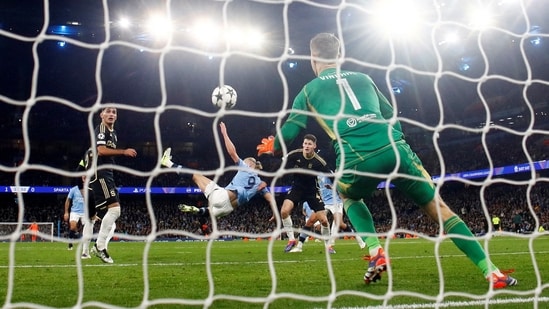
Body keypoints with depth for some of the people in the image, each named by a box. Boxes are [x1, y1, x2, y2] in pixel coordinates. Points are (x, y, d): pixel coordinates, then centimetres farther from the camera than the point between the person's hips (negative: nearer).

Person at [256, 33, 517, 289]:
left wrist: (272, 146, 44)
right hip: (393, 147, 2)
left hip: (357, 158, -2)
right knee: (437, 207, 13)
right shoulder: (363, 78, 29)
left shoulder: (309, 90, 21)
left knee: (349, 197, 33)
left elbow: (289, 131, 24)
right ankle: (491, 272, 6)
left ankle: (376, 253, 13)